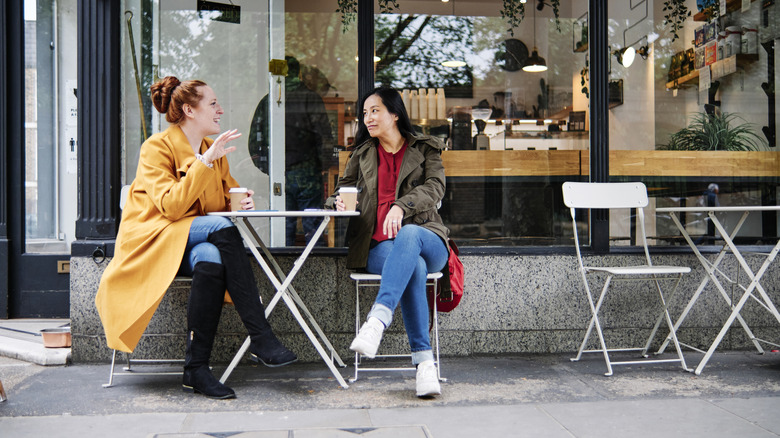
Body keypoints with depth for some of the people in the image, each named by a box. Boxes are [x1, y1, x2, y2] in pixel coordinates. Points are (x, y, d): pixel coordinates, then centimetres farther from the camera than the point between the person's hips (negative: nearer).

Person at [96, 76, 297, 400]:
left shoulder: (214, 152, 14)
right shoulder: (157, 146, -6)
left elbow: (229, 195, 25)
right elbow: (172, 207, -19)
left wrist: (242, 202, 0)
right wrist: (204, 161, -22)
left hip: (196, 243, 5)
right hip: (153, 240, -5)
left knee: (212, 261, -34)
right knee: (220, 226, -33)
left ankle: (196, 369, -28)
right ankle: (261, 340, -35)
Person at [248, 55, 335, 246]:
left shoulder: (266, 102, 5)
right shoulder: (312, 99, -4)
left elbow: (254, 143, 7)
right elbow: (326, 139, -8)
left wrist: (267, 169, 15)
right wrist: (321, 165, 5)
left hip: (278, 178, 3)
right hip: (307, 174, -3)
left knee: (283, 228, 7)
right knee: (312, 226, 3)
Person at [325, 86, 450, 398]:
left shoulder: (425, 149, 15)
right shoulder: (363, 154, 24)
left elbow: (434, 188, -2)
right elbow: (343, 189, 27)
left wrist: (401, 206, -23)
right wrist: (339, 203, 0)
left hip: (424, 237, -1)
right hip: (379, 246, 1)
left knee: (408, 234, -40)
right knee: (414, 267, -36)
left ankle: (376, 321, -55)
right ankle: (424, 363, -43)